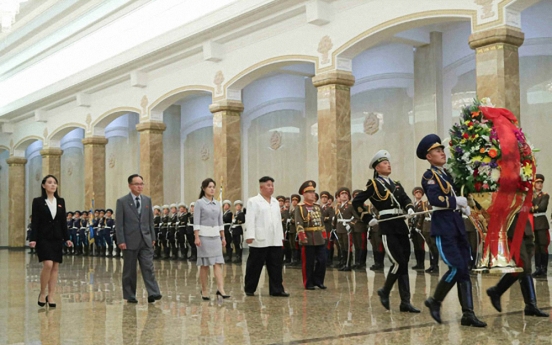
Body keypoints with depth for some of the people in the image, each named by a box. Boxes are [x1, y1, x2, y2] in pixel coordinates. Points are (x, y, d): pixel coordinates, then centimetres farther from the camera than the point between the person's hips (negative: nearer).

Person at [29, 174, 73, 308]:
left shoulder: (61, 201, 10)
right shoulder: (38, 201, -1)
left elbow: (64, 221, 10)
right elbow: (35, 222, -4)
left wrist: (67, 238, 5)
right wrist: (33, 239, -12)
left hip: (57, 238, 4)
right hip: (43, 238, -4)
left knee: (55, 267, 3)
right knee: (48, 264, -17)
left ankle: (51, 296, 9)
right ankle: (42, 293, 1)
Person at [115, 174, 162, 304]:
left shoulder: (147, 200, 10)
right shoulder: (122, 201, -3)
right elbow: (119, 223, -6)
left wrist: (152, 238, 9)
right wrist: (121, 241, -11)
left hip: (145, 241, 3)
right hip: (130, 241, -3)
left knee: (148, 267, -6)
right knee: (129, 270, 6)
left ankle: (153, 293, -11)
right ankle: (130, 296, 15)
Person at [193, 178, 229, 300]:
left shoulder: (217, 204, 12)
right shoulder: (199, 203, -3)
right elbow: (196, 221, -8)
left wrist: (223, 237, 13)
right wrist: (197, 237, -15)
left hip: (215, 236, 5)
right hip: (204, 235, -4)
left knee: (218, 262, -5)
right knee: (204, 264, 2)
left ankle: (220, 289, -10)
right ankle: (204, 290, 11)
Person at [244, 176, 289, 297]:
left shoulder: (275, 202, 18)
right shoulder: (253, 201, -1)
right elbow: (250, 220, -9)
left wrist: (281, 236, 15)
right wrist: (250, 235, -17)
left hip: (275, 240, 6)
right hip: (259, 240, -6)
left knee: (276, 266, 3)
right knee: (254, 266, 2)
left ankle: (276, 289, 8)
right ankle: (249, 289, 13)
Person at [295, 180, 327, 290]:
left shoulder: (318, 207, 16)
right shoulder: (299, 207, -5)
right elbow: (298, 223, -13)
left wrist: (324, 235, 17)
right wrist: (302, 236, -22)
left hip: (320, 239, 6)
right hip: (308, 240, -6)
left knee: (322, 261, 4)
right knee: (308, 263, 1)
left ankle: (318, 281, 18)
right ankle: (308, 283, 12)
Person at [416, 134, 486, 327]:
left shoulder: (446, 174, 17)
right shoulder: (429, 176, -7)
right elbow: (434, 199, -23)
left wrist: (464, 207, 10)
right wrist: (456, 201, -14)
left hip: (457, 225, 8)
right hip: (443, 227, -8)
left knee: (464, 269, 3)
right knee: (457, 268, -14)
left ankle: (468, 314, 5)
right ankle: (435, 301, 6)